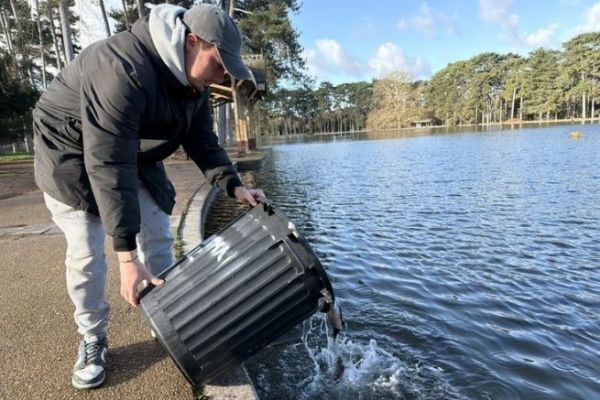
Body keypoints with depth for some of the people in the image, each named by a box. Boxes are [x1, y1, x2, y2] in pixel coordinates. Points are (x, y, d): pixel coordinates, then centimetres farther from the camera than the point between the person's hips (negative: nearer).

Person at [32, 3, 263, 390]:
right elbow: (108, 165, -40)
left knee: (158, 237, 4)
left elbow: (203, 142, -4)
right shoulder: (123, 68, -37)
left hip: (134, 153, 7)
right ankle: (93, 340, 14)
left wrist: (234, 186, -20)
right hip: (72, 151, -7)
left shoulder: (193, 82, -10)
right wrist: (127, 254, -40)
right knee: (86, 252, -7)